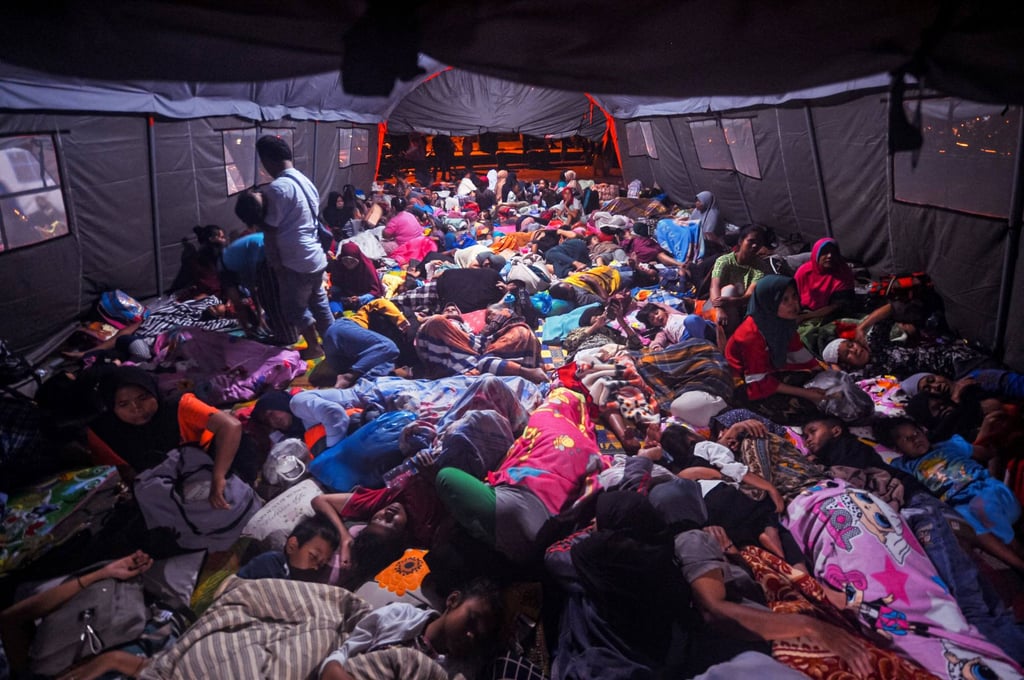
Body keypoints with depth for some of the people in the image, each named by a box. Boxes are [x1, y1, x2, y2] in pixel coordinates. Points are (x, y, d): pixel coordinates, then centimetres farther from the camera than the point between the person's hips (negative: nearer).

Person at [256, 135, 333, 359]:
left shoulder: (277, 188, -20)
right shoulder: (305, 181, 7)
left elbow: (271, 231, -18)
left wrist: (275, 264, -9)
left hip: (297, 261, -8)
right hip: (316, 256, 8)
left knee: (294, 307, 10)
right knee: (319, 301, 19)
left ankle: (314, 347, 20)